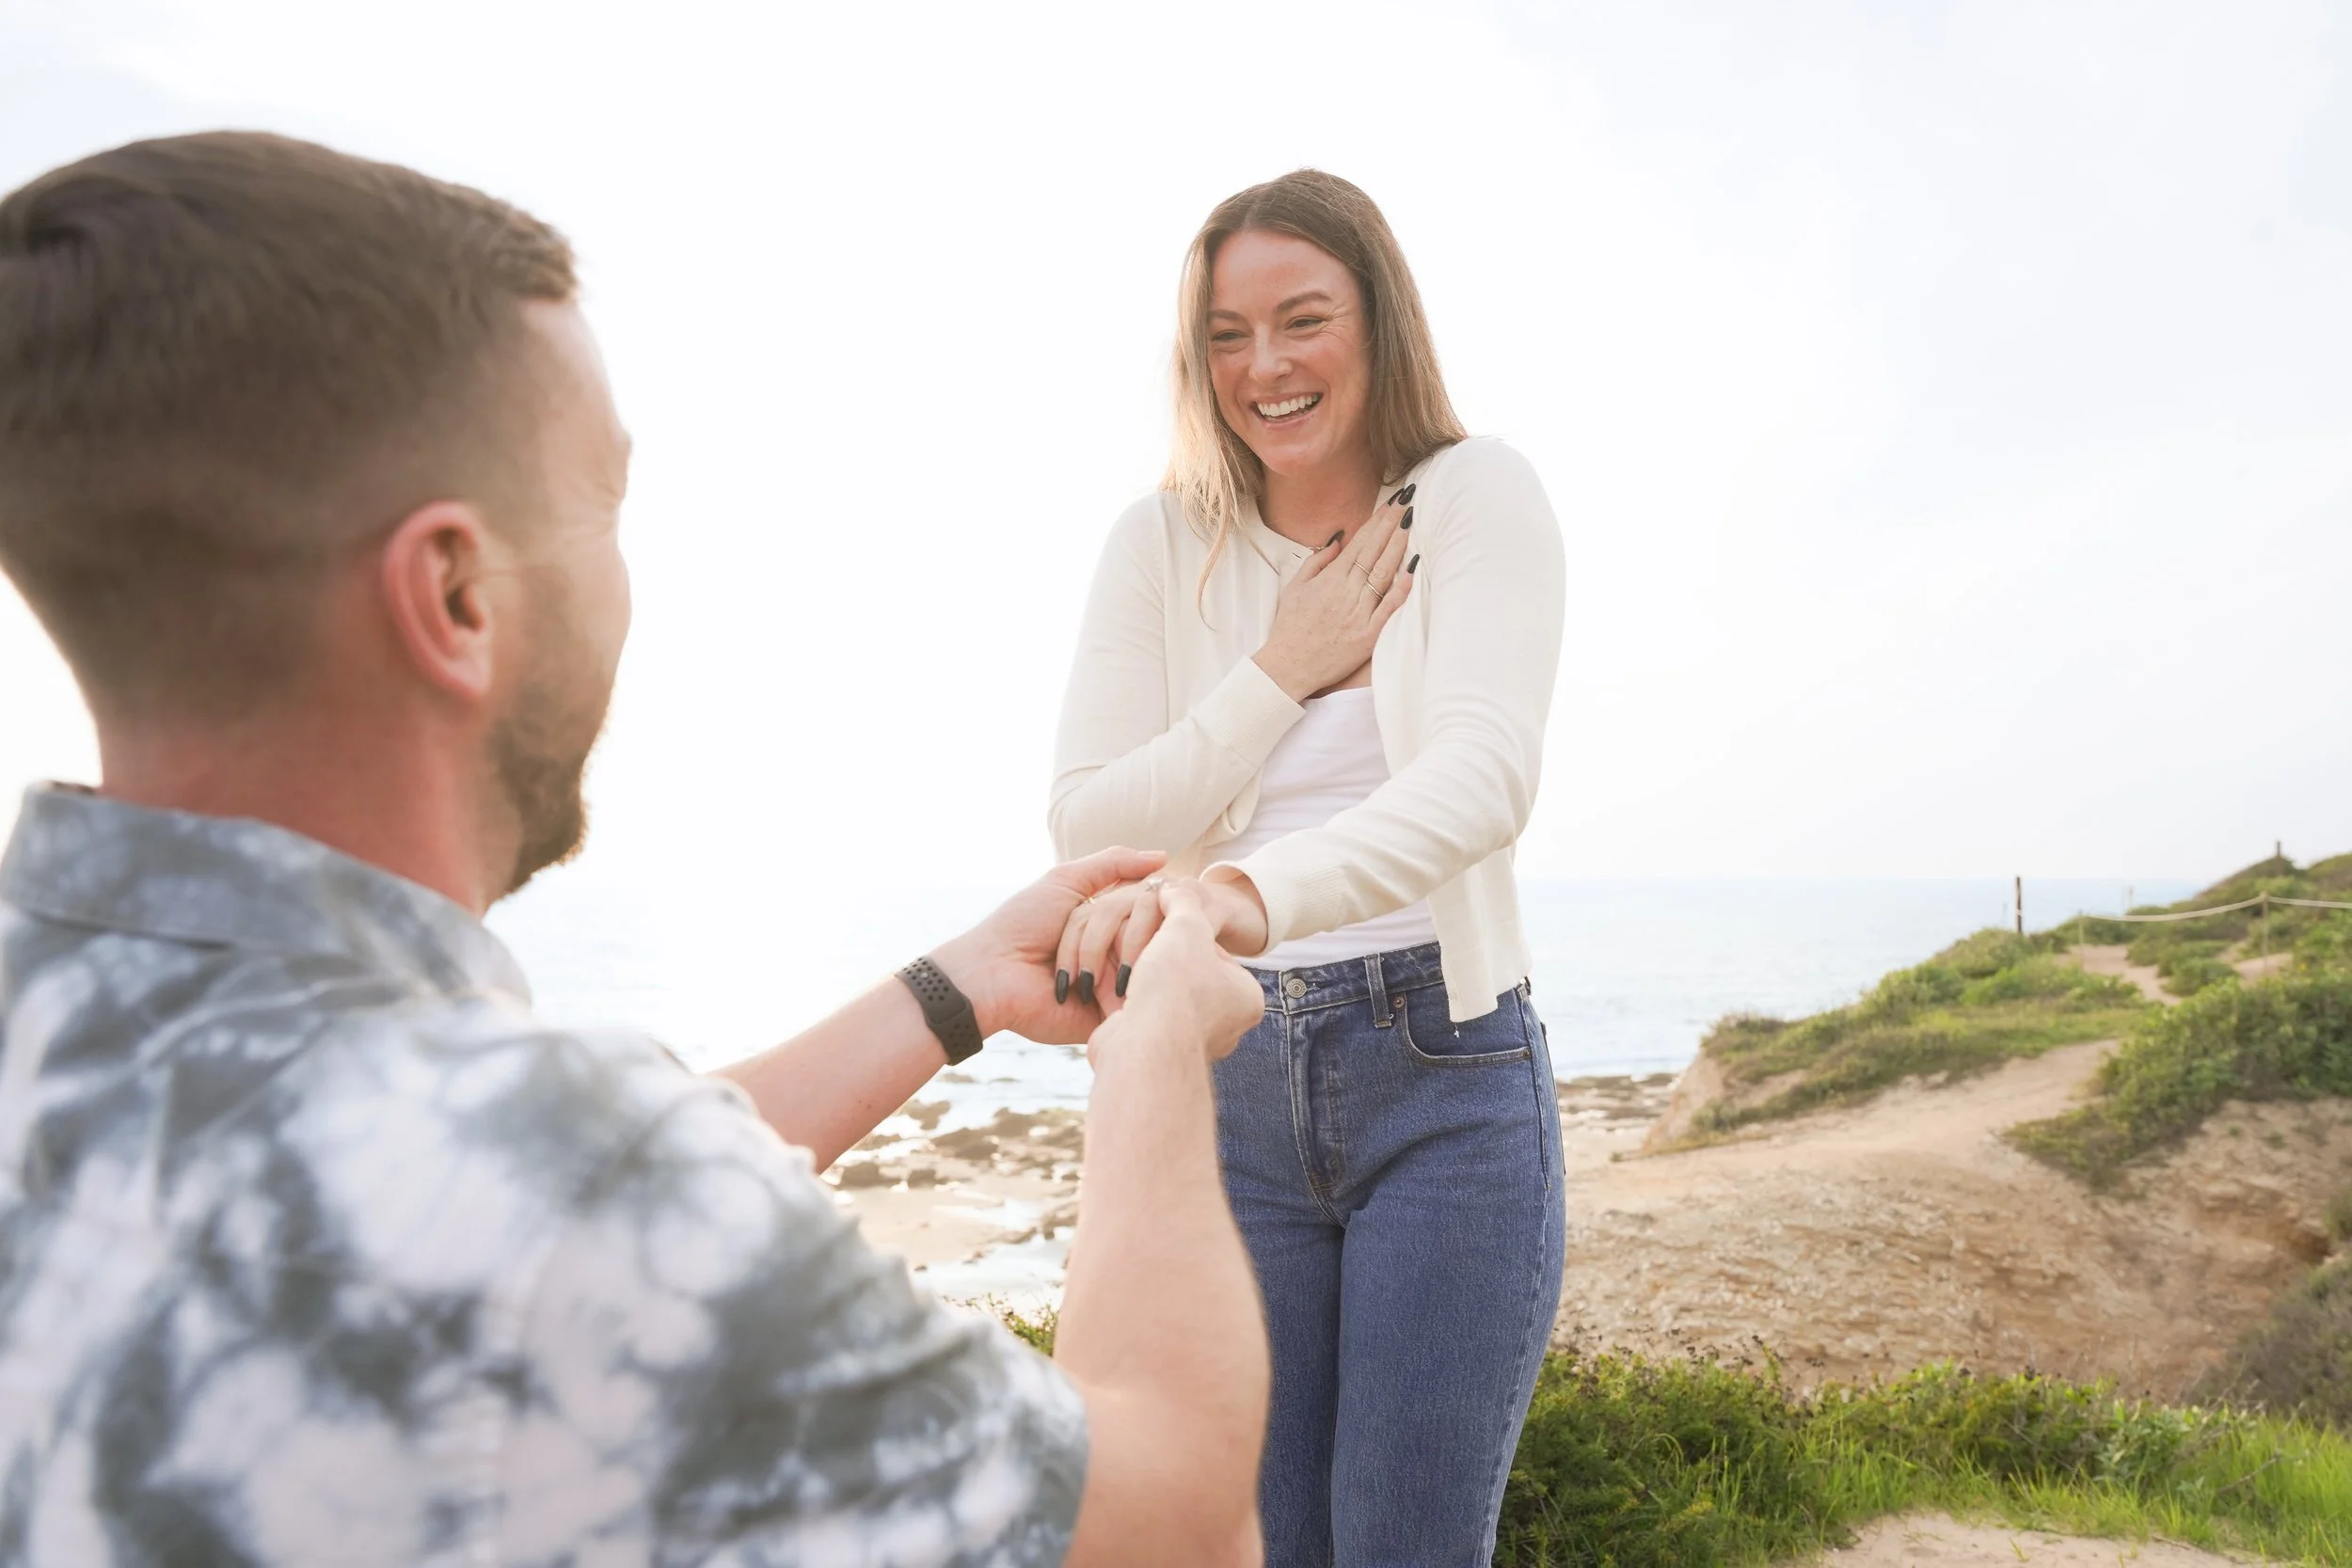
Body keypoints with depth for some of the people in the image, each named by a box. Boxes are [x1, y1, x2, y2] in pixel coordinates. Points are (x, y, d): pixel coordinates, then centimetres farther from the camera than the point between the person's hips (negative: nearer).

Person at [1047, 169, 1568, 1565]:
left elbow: (1487, 772, -23)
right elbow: (1088, 825, -1)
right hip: (1227, 1074, 3)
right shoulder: (1162, 543, 4)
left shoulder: (1479, 497, -4)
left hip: (1443, 1072, -2)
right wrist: (1285, 671, -12)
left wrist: (1251, 892, -41)